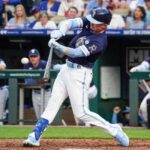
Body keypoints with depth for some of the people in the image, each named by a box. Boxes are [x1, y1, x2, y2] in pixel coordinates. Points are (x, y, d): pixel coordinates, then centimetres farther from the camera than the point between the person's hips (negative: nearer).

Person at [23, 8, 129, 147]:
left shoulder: (100, 42, -24)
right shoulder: (89, 23, -2)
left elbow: (76, 53, -31)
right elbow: (71, 22, -12)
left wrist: (57, 46, -41)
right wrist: (60, 32, -32)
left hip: (79, 74, -8)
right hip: (67, 68, 8)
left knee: (81, 113, -6)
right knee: (52, 104, 5)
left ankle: (113, 130, 7)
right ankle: (35, 137, 4)